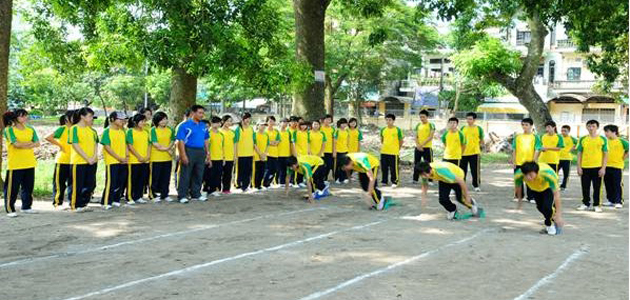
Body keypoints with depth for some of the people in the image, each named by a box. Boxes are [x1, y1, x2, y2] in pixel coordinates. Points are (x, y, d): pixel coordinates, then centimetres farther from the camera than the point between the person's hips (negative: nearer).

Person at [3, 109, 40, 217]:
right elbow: (16, 144, -17)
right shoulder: (9, 130, -5)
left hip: (29, 163, 5)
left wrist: (23, 145, -11)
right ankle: (10, 210, 4)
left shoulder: (30, 129, 11)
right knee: (12, 188, -3)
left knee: (28, 186, 11)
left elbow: (37, 143, 2)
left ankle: (26, 207, 23)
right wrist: (30, 143, -3)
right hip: (15, 164, -5)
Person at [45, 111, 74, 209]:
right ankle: (57, 203, 9)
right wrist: (59, 145, -12)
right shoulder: (62, 129, -8)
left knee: (72, 182, 9)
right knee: (59, 183, 1)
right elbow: (48, 138, -18)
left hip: (73, 161, 6)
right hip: (62, 160, -5)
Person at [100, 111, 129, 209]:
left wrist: (127, 156, 2)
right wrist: (119, 158, -15)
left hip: (123, 162, 7)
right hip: (112, 161, -7)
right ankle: (106, 202, 1)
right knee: (111, 182, -6)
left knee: (121, 182, 9)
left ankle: (116, 200, 21)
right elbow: (107, 147, -13)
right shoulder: (107, 131, -8)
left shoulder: (122, 131, 13)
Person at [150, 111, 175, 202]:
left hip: (168, 157, 4)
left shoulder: (170, 130, 9)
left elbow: (172, 141, 9)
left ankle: (165, 195, 16)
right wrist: (167, 149, -10)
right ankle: (155, 195, 10)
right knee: (156, 177, 1)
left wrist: (169, 147, -12)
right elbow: (155, 143, -11)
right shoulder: (153, 130, -6)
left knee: (166, 177, 8)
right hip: (156, 158, -4)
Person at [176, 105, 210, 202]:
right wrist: (183, 155, -17)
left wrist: (207, 154, 14)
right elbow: (181, 141, -10)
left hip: (201, 152, 6)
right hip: (189, 151, -6)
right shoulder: (185, 125, -7)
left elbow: (206, 140, 19)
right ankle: (182, 196, 4)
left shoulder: (203, 126, 11)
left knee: (198, 175, 12)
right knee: (185, 175, -2)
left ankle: (196, 194, 23)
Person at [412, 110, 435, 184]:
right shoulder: (418, 125, 10)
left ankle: (430, 180, 3)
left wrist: (422, 144, -20)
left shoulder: (431, 125, -5)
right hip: (418, 148, 5)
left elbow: (431, 137, -13)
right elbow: (416, 137, 10)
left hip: (427, 148, -5)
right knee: (416, 164, 8)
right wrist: (418, 145, -7)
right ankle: (415, 179, 16)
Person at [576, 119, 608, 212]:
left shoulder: (603, 139, 2)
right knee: (585, 187, 8)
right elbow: (579, 154, 8)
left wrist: (603, 168, -5)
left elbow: (605, 154, 2)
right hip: (585, 167, 2)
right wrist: (579, 167, 2)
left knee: (597, 187, 3)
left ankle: (596, 205, 12)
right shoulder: (582, 139, 6)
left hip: (598, 167, -2)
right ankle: (586, 204, 21)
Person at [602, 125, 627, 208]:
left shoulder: (621, 141, -7)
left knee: (618, 185, -3)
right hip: (606, 166, 6)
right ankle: (611, 201, 19)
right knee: (608, 185, 9)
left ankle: (619, 202, 1)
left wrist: (623, 158, -7)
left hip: (617, 166, -6)